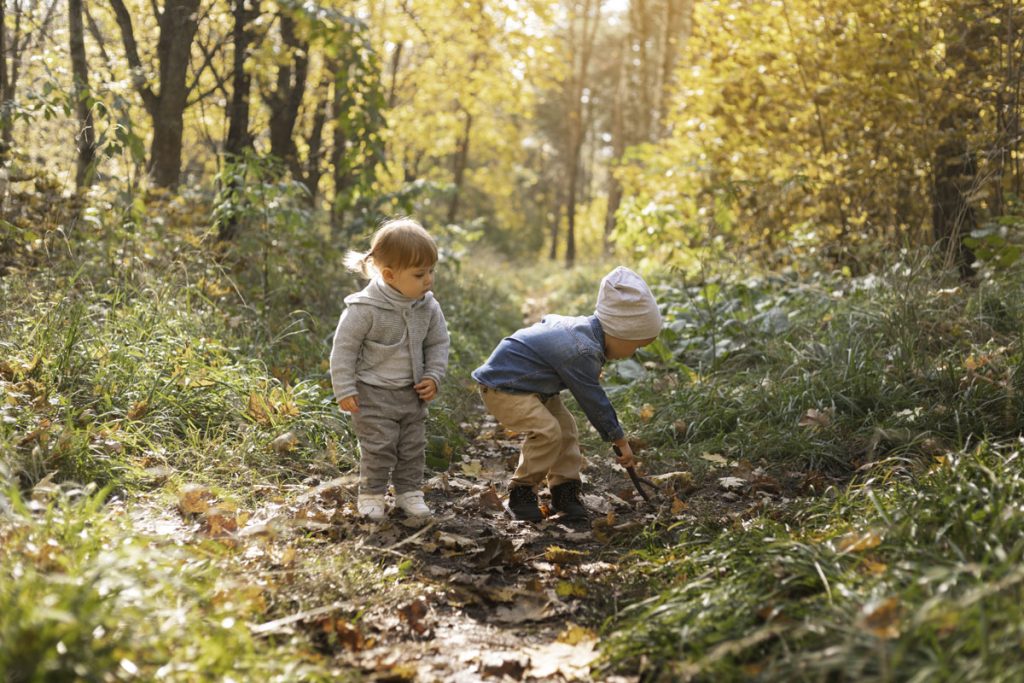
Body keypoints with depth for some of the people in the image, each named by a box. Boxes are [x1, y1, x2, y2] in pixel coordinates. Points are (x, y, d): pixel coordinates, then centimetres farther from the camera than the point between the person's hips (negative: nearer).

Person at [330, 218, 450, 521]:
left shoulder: (428, 307, -6)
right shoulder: (365, 308, -22)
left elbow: (438, 343, 8)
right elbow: (344, 347, -14)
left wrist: (433, 377, -3)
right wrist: (344, 390, -14)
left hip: (413, 393, 5)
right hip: (374, 394, -5)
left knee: (413, 447, 13)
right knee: (378, 448, -1)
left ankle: (409, 491, 28)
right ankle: (371, 494, 15)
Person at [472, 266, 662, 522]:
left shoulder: (584, 326, 3)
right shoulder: (582, 352, -29)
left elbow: (548, 320, 23)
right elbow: (593, 401, -22)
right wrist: (621, 441, -10)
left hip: (529, 383, 11)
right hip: (502, 386, -11)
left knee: (565, 426, 5)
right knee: (547, 431, -25)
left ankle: (565, 489, 11)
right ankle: (522, 492, -9)